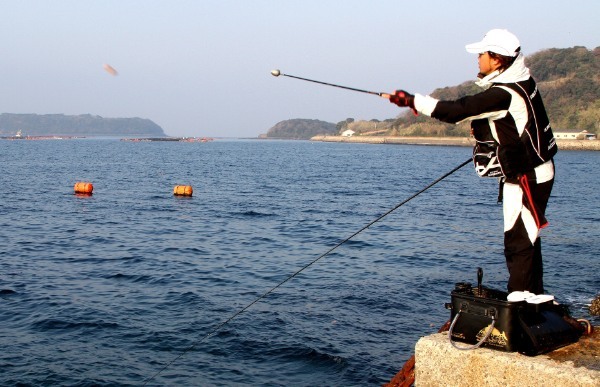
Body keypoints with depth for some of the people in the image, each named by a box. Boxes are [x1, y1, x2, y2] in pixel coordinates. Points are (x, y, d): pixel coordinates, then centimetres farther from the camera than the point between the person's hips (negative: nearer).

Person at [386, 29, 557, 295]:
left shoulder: (503, 94, -23)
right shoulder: (520, 83, 7)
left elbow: (456, 112, -25)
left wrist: (412, 101, -20)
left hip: (527, 178, -10)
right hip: (535, 173, 10)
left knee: (518, 243, -5)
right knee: (527, 240, 17)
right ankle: (534, 298, 27)